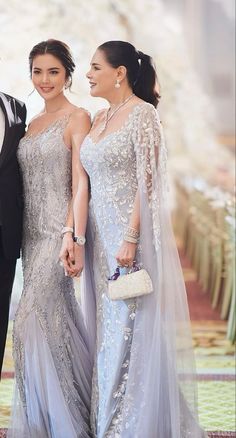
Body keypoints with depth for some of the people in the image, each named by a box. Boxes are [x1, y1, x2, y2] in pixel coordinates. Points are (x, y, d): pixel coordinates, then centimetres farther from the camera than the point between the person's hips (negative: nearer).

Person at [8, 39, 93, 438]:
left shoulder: (78, 118, -5)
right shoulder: (33, 123, 17)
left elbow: (80, 182, -12)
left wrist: (71, 235, -21)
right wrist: (19, 236, 9)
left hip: (59, 232, -7)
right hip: (32, 233, 7)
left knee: (32, 322, -13)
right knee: (60, 320, 10)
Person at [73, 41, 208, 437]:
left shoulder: (142, 114, -9)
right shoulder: (100, 118, 14)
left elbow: (147, 182, -14)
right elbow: (86, 182, 12)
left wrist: (131, 239, -20)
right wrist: (78, 237, 4)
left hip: (131, 236, -8)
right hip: (101, 237, 8)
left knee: (131, 330, -4)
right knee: (106, 330, 10)